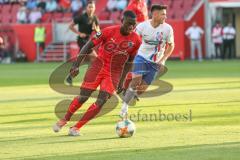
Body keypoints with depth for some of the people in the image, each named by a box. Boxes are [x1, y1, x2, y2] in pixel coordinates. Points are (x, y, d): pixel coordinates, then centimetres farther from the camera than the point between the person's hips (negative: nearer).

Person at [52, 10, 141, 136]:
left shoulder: (136, 40, -7)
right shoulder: (109, 31, -15)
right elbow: (89, 46, -9)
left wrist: (121, 82, 9)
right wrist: (76, 65, -15)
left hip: (115, 73, 2)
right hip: (99, 66, -2)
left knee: (101, 101, -14)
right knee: (83, 97, -6)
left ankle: (76, 128, -5)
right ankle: (64, 120, 18)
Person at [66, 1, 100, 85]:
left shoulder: (95, 19, 6)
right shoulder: (81, 17, -12)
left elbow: (99, 32, 8)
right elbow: (71, 26, -6)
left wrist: (96, 29, -14)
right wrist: (79, 33, -14)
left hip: (90, 40, 7)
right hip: (82, 40, -7)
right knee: (94, 57, -19)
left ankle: (69, 78, 25)